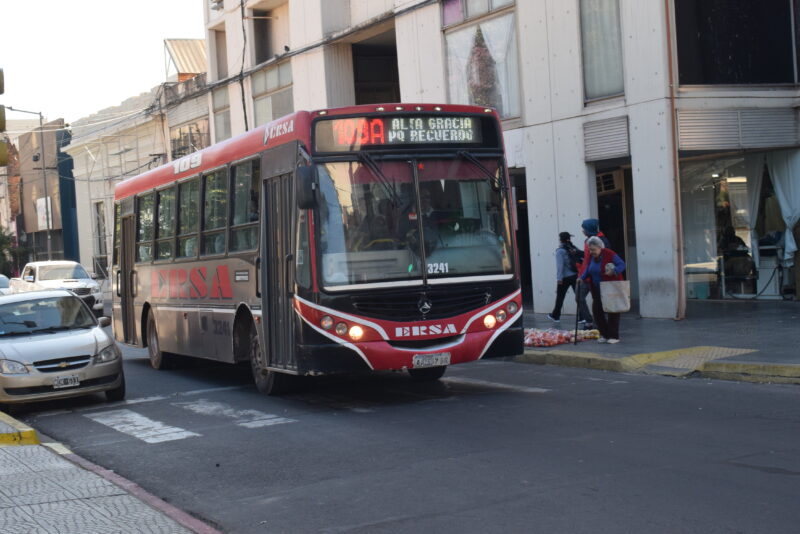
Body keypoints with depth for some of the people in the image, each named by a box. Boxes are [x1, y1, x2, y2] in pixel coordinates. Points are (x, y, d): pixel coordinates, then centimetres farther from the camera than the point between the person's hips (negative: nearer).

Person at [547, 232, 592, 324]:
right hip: (576, 276, 4)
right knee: (579, 297, 2)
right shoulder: (574, 249, 6)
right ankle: (584, 317, -5)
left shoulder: (560, 251, -8)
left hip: (565, 277, -4)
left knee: (560, 297, 13)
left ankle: (555, 316, 26)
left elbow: (560, 265, -15)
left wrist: (559, 278, -15)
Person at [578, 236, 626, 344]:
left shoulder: (609, 254, -18)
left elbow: (622, 264, -18)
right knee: (597, 310, 3)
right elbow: (587, 269, 9)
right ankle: (604, 335, 13)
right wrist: (582, 278, -8)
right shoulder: (591, 256, 1)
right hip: (597, 289, 7)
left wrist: (614, 271, -36)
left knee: (612, 312, -1)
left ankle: (614, 336, 4)